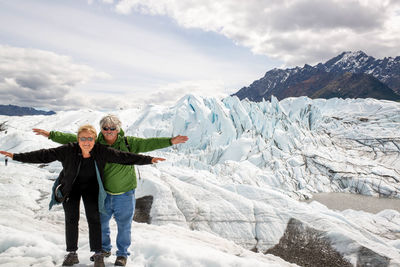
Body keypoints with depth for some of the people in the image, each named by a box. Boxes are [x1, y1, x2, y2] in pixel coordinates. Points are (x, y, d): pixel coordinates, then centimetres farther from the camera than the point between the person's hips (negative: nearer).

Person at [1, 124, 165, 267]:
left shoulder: (102, 151, -23)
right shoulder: (68, 150, -24)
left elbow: (124, 157, -21)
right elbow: (44, 155, -21)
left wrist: (149, 159, -24)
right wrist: (16, 156, -22)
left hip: (91, 186, -1)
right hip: (70, 187, 1)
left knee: (94, 218, -5)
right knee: (71, 219, 4)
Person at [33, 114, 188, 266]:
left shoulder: (128, 143, -7)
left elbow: (148, 143, -13)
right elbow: (72, 139, 1)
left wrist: (170, 141, -23)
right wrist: (50, 135, -1)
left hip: (125, 193, -2)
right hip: (104, 192, 3)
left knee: (124, 225, 9)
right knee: (101, 222, 18)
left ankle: (122, 254, 31)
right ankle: (105, 249, 43)